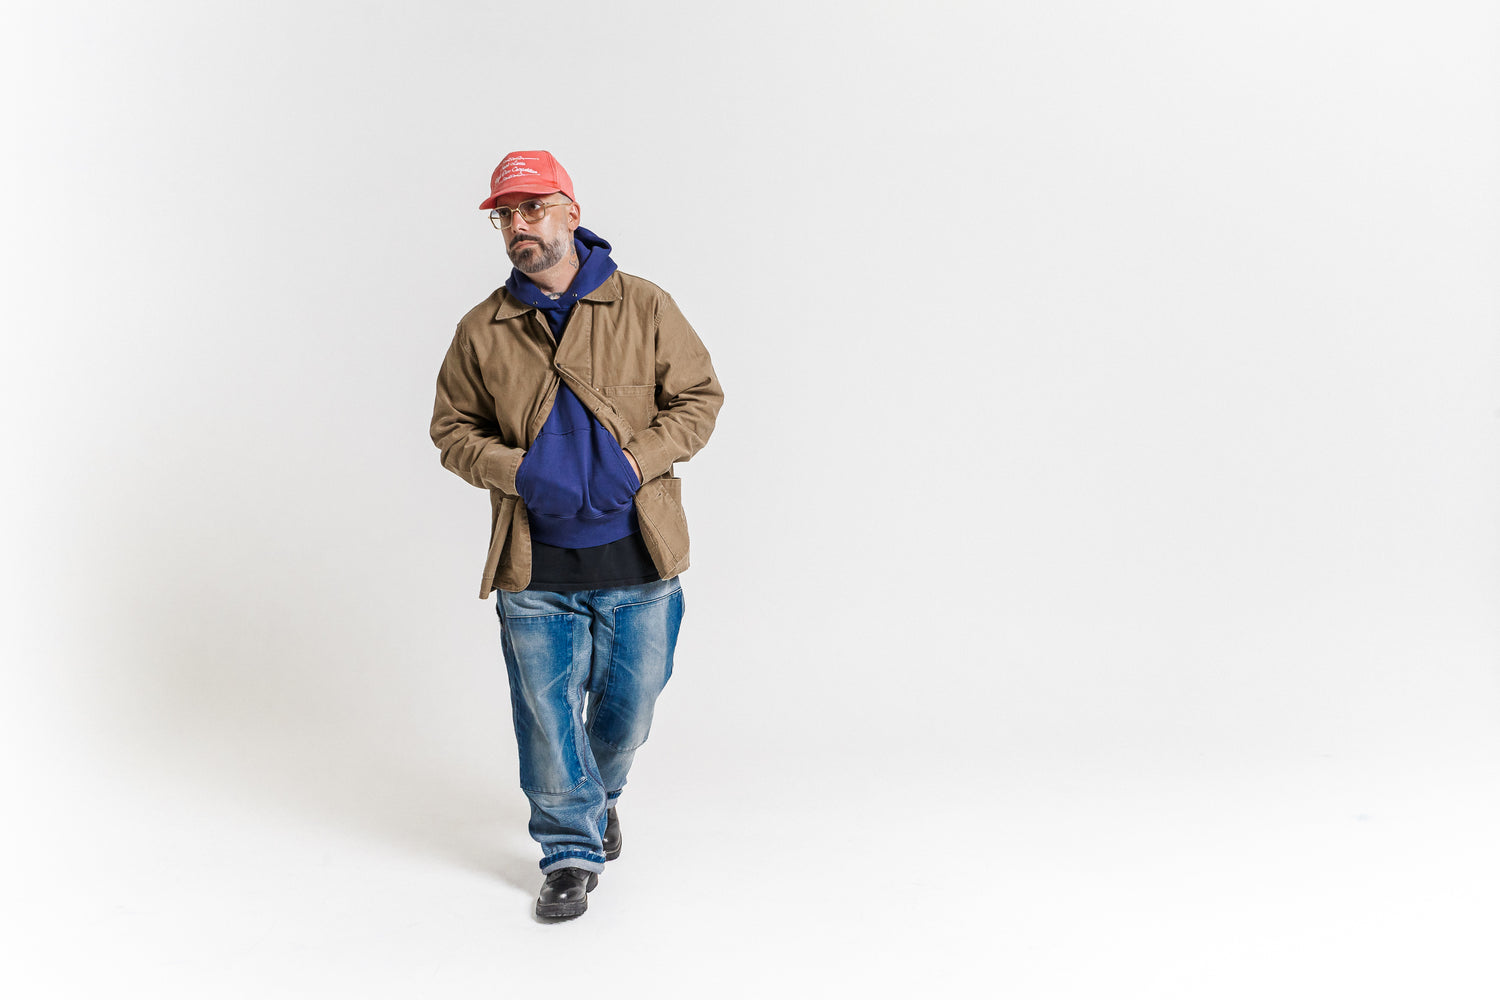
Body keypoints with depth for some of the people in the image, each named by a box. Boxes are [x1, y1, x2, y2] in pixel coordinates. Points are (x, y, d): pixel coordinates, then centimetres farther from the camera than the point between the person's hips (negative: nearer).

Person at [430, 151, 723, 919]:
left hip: (636, 560, 0)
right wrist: (519, 471, -12)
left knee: (629, 705, 14)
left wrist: (634, 460, -14)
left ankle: (601, 791, 45)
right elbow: (453, 430, 7)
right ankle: (571, 849, 23)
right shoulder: (482, 331, 2)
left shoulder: (644, 308, -2)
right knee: (547, 716, 4)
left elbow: (699, 398, 2)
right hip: (535, 567, 0)